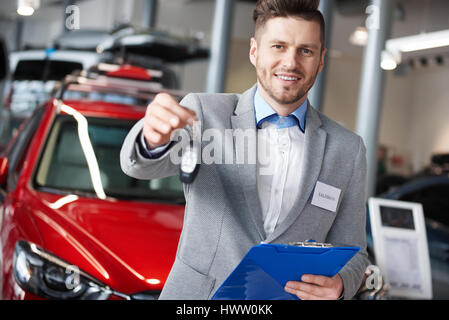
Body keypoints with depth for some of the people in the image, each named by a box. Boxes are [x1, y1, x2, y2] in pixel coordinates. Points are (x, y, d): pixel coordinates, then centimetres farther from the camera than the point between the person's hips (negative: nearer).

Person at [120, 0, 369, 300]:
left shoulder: (348, 149, 5)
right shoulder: (204, 111, 0)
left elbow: (351, 255, 9)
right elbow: (140, 163, -16)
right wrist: (154, 138, -38)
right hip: (196, 292, 2)